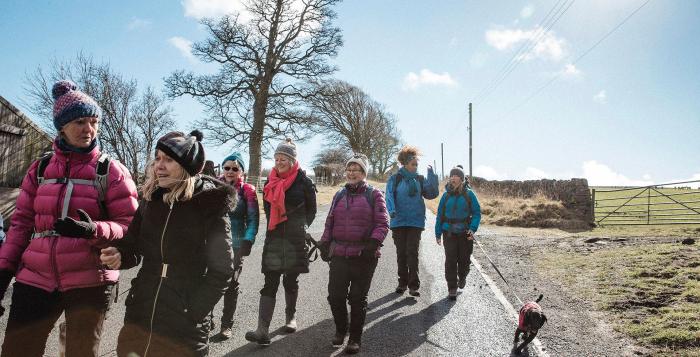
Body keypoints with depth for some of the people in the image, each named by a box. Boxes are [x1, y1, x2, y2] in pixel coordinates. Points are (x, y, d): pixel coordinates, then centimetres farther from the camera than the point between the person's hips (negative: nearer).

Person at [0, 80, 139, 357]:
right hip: (36, 279, 3)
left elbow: (130, 226, -6)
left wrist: (94, 230, -24)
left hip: (89, 282, -3)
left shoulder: (111, 171, -2)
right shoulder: (40, 168, 10)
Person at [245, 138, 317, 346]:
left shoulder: (303, 182, -4)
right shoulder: (271, 181, 7)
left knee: (290, 282, 11)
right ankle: (263, 332, -10)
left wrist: (300, 228, 6)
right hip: (274, 239, 2)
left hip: (295, 240, -2)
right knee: (270, 284, -5)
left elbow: (311, 210, 5)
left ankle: (290, 317, 34)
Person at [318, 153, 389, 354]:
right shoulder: (339, 196, 15)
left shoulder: (374, 195, 1)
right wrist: (325, 244, 10)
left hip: (364, 256, -4)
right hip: (339, 255, 4)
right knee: (335, 296, 2)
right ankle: (340, 330, 28)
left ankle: (355, 338, 20)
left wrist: (373, 243, -18)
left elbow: (382, 223, -5)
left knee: (358, 299, 4)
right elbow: (330, 223, 20)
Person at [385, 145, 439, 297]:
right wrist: (392, 210, -27)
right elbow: (389, 196, -9)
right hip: (399, 222, 0)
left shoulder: (420, 179, 7)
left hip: (415, 222, 0)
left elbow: (432, 193, -2)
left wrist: (431, 174, -8)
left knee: (412, 253, -6)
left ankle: (413, 286, -4)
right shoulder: (395, 179, 0)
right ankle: (402, 283, 22)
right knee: (401, 253, 9)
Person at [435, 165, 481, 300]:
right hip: (449, 233, 1)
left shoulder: (469, 194, -1)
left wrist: (473, 229, -13)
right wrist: (438, 233, 7)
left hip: (465, 233, -1)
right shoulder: (446, 195, 5)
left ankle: (462, 277, 41)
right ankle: (452, 289, 5)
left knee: (464, 259, 8)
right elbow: (440, 214, 9)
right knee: (450, 261, -4)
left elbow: (477, 212, 0)